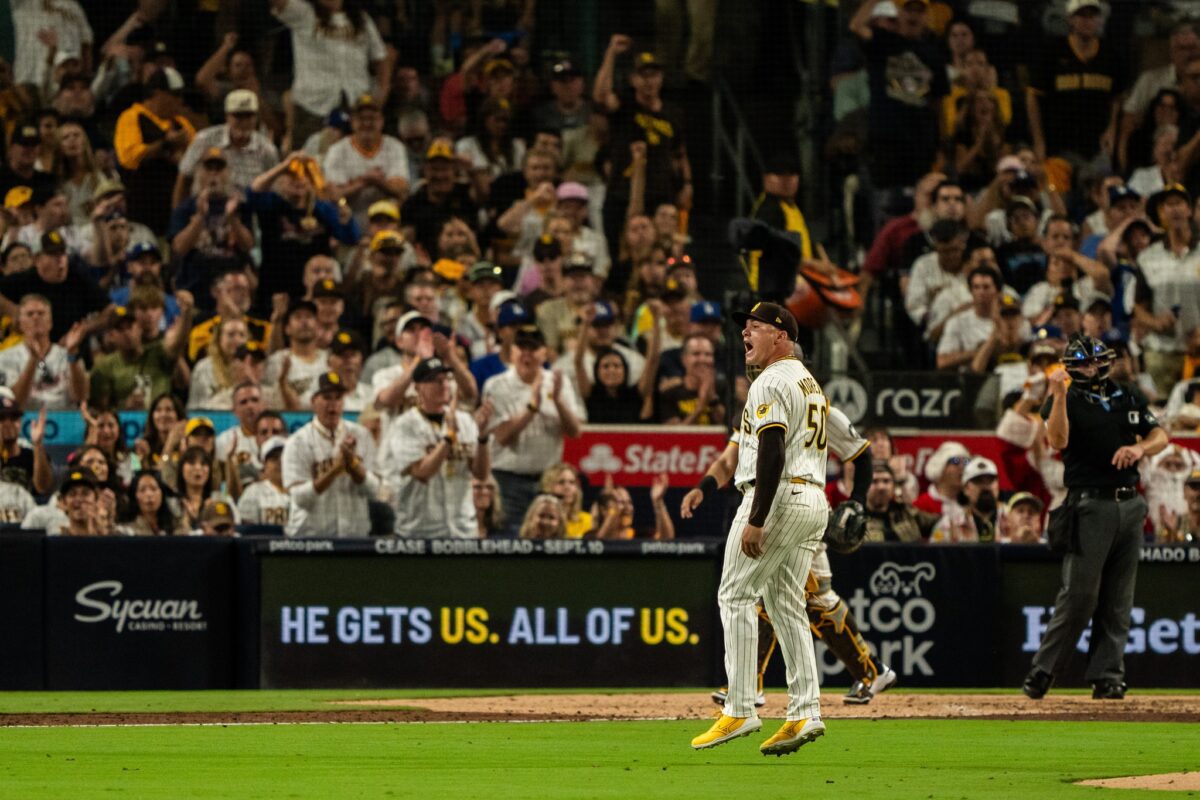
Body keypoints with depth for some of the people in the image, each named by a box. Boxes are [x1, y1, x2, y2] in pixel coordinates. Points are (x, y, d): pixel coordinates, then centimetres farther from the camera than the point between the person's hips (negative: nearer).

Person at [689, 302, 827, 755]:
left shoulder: (772, 382, -10)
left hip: (777, 497, -10)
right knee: (786, 603, 11)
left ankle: (740, 710, -11)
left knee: (736, 596, -6)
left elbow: (773, 452, -20)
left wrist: (755, 520, -23)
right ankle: (806, 713, 3)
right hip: (814, 499, 10)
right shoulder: (810, 383, 21)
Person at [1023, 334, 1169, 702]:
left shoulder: (1126, 399, 17)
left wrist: (1140, 448, -7)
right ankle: (1042, 671, -5)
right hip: (1090, 505, -5)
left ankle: (1107, 676, 6)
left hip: (1130, 505, 5)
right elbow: (1058, 440, -16)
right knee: (1079, 594, -11)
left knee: (1118, 599, 4)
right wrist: (1058, 395, -27)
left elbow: (1160, 436, 14)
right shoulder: (1066, 400, 2)